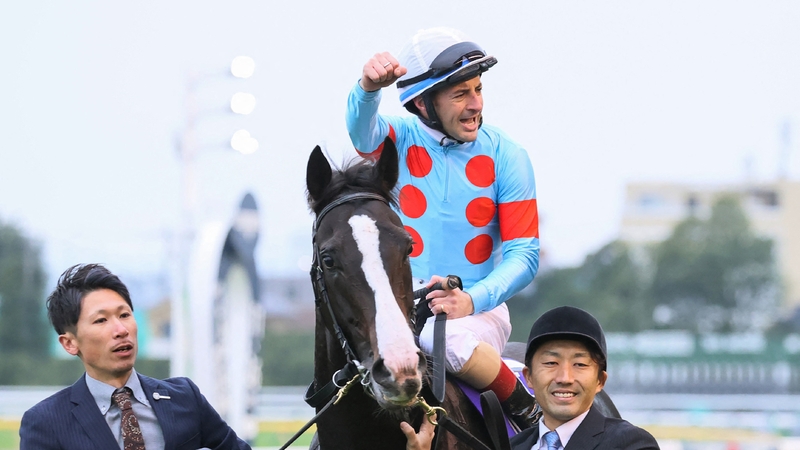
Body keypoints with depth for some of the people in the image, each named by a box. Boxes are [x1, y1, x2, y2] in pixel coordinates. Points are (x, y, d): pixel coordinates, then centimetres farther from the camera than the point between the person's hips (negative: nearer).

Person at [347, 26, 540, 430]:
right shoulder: (398, 140, 0)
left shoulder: (506, 157, -2)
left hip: (477, 309, -1)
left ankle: (525, 409, -10)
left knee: (452, 340, -35)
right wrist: (368, 88, -51)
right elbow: (361, 126, -25)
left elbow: (524, 254, -6)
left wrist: (472, 300, -26)